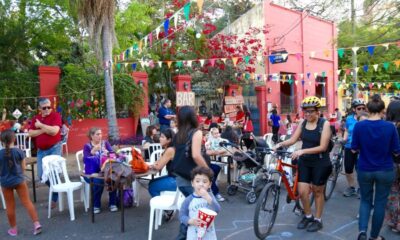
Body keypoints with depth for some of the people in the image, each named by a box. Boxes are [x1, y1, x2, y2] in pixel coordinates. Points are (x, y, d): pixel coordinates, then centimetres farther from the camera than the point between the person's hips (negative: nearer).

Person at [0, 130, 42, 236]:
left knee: (10, 206, 11)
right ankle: (36, 223, 0)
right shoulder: (19, 152, -10)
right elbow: (23, 168, -2)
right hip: (19, 180, 0)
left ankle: (13, 229, 22)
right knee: (27, 202, 5)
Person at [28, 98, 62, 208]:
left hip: (54, 148, -5)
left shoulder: (56, 115, -8)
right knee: (41, 175, 4)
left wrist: (41, 125, -11)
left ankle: (55, 197, 7)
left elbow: (54, 131, -21)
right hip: (41, 150, 6)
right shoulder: (35, 118, 9)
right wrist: (44, 130, -13)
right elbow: (30, 133, -2)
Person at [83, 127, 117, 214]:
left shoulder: (105, 143, 11)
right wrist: (93, 151, -25)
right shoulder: (87, 146, 4)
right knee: (98, 181, -34)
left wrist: (108, 153, -23)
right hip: (92, 173, -2)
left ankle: (113, 203, -14)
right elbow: (85, 160, -11)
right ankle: (96, 206, -14)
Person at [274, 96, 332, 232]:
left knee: (318, 191, 10)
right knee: (302, 192, 3)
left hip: (320, 163, -4)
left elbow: (322, 147, -20)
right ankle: (307, 216, 28)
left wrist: (302, 151, -29)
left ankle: (317, 220, 28)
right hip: (305, 162, 4)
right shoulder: (303, 123, 2)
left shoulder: (324, 124, -14)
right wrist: (280, 144, -21)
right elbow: (293, 140, -2)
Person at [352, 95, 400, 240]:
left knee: (365, 200, 18)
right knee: (380, 203, 14)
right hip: (385, 171, -1)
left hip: (364, 170, 1)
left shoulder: (359, 126, -11)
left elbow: (354, 149, -4)